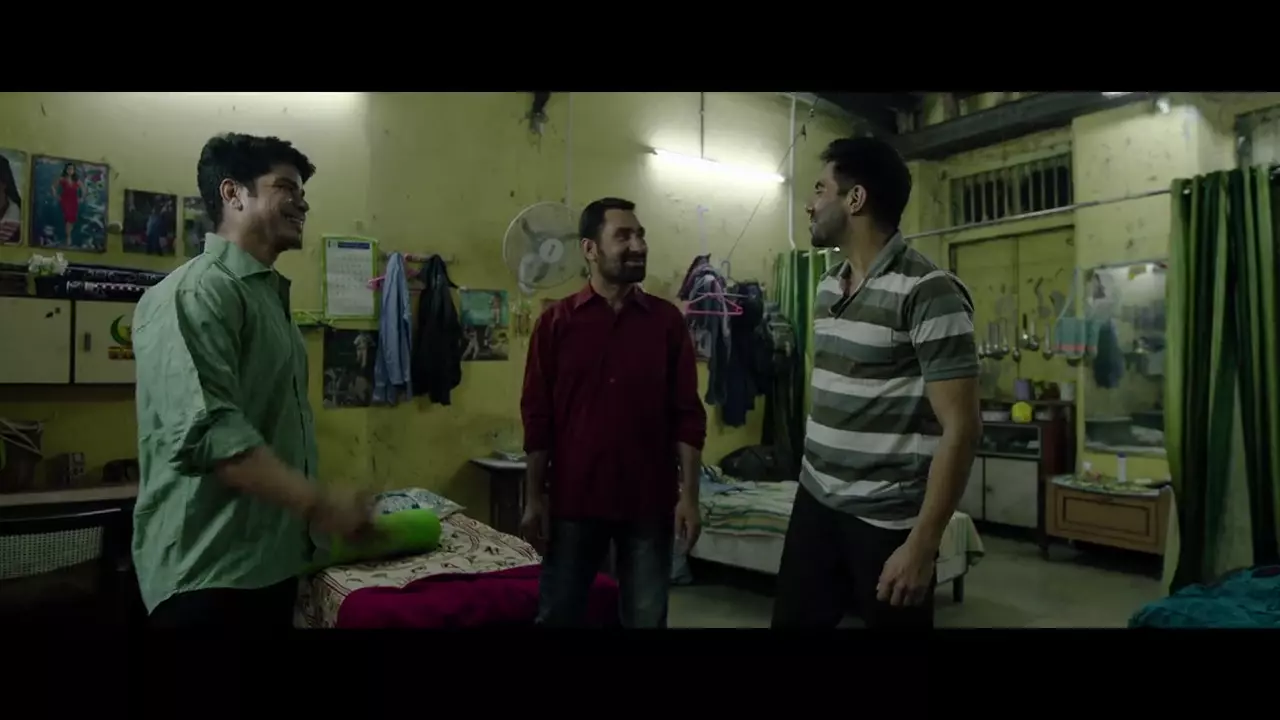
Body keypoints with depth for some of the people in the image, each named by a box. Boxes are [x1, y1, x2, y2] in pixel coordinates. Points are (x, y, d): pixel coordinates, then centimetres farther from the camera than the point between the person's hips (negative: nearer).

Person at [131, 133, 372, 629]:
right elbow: (209, 433, -27)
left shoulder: (269, 293, 14)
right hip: (210, 571, -9)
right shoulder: (195, 292, -15)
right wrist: (319, 503, -25)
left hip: (270, 560, 9)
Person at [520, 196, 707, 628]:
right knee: (558, 613, 11)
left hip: (649, 501, 1)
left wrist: (689, 494, -6)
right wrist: (534, 497, -2)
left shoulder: (667, 321, 1)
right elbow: (537, 416, 1)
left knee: (646, 618, 11)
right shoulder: (556, 322, 0)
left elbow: (688, 415, 0)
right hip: (573, 499, 0)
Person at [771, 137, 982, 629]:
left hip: (887, 521, -6)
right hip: (815, 502, 6)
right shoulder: (828, 287, 9)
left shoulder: (928, 292, -14)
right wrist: (813, 475, 17)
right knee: (791, 620, 11)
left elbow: (961, 428, -16)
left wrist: (922, 543, -18)